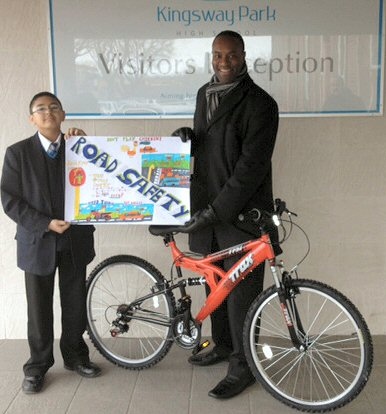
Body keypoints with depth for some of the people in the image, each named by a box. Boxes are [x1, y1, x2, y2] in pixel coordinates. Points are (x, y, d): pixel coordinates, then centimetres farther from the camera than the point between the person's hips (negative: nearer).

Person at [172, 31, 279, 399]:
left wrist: (217, 210, -21)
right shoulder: (205, 94, 10)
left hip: (241, 213, -7)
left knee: (241, 291, 2)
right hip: (207, 207, 7)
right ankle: (222, 345, 37)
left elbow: (251, 166, -19)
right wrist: (187, 137, -3)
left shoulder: (259, 103, -14)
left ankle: (242, 367, 18)